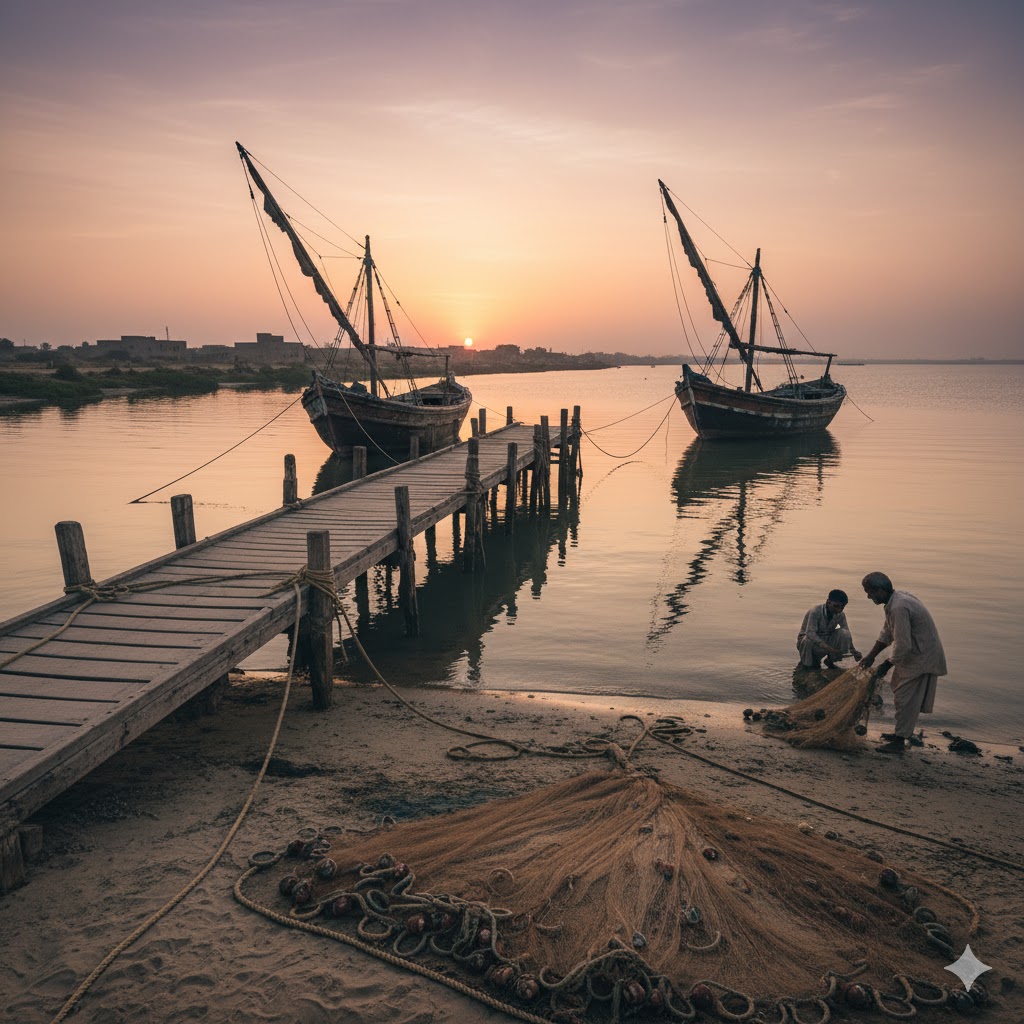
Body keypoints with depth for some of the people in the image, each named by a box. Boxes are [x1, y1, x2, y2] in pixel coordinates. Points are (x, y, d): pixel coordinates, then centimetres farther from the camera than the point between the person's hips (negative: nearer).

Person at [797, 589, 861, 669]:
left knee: (844, 633, -21)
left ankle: (830, 660, 0)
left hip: (826, 640, 5)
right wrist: (830, 649, -48)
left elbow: (847, 635, -8)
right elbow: (810, 634, -38)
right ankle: (806, 662, -6)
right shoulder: (815, 612, -27)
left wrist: (853, 651, -28)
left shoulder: (841, 615, -8)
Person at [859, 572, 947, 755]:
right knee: (902, 695, 20)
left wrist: (886, 665, -14)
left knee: (906, 699, -3)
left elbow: (902, 646, -28)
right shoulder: (897, 598, 3)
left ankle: (899, 742, 5)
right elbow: (887, 633, 13)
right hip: (915, 653, 10)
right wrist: (871, 656, 12)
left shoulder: (899, 608, -29)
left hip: (922, 657, -10)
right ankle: (902, 732, 33)